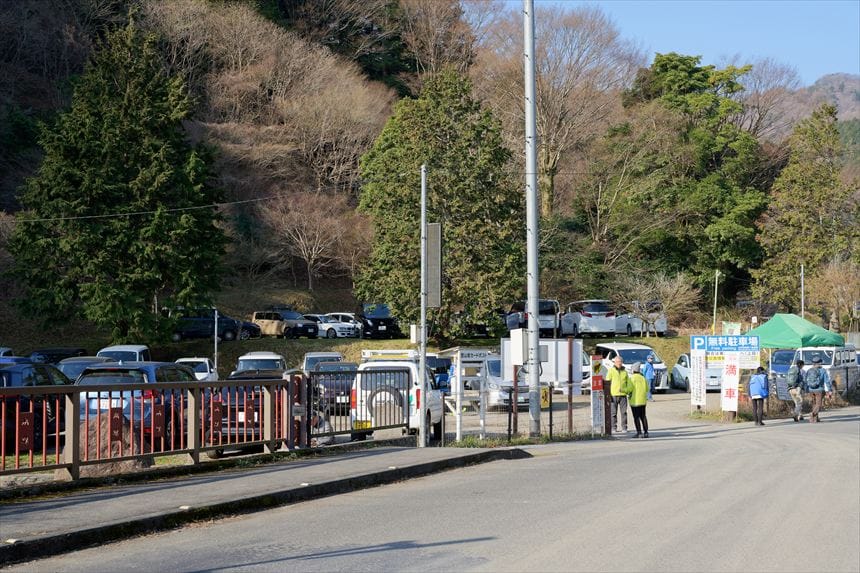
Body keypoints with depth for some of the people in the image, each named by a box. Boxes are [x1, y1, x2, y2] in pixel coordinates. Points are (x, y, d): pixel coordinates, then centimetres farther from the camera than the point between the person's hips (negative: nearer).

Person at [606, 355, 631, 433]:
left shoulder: (624, 372, 14)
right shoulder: (611, 371, 4)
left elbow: (628, 382, 18)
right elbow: (607, 383, 0)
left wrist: (628, 390, 2)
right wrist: (608, 394, -8)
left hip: (623, 394, 2)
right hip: (614, 395, -2)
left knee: (624, 412, -1)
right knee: (614, 412, 1)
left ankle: (624, 428, 4)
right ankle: (614, 427, 7)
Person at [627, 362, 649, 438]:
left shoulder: (632, 378, -11)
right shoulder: (643, 378, 8)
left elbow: (630, 389, -15)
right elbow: (647, 389, 10)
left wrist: (628, 393, 5)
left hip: (635, 401, -6)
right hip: (643, 400, 6)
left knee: (636, 417, -3)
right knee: (643, 416, 11)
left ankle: (639, 433, -8)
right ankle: (646, 432, 9)